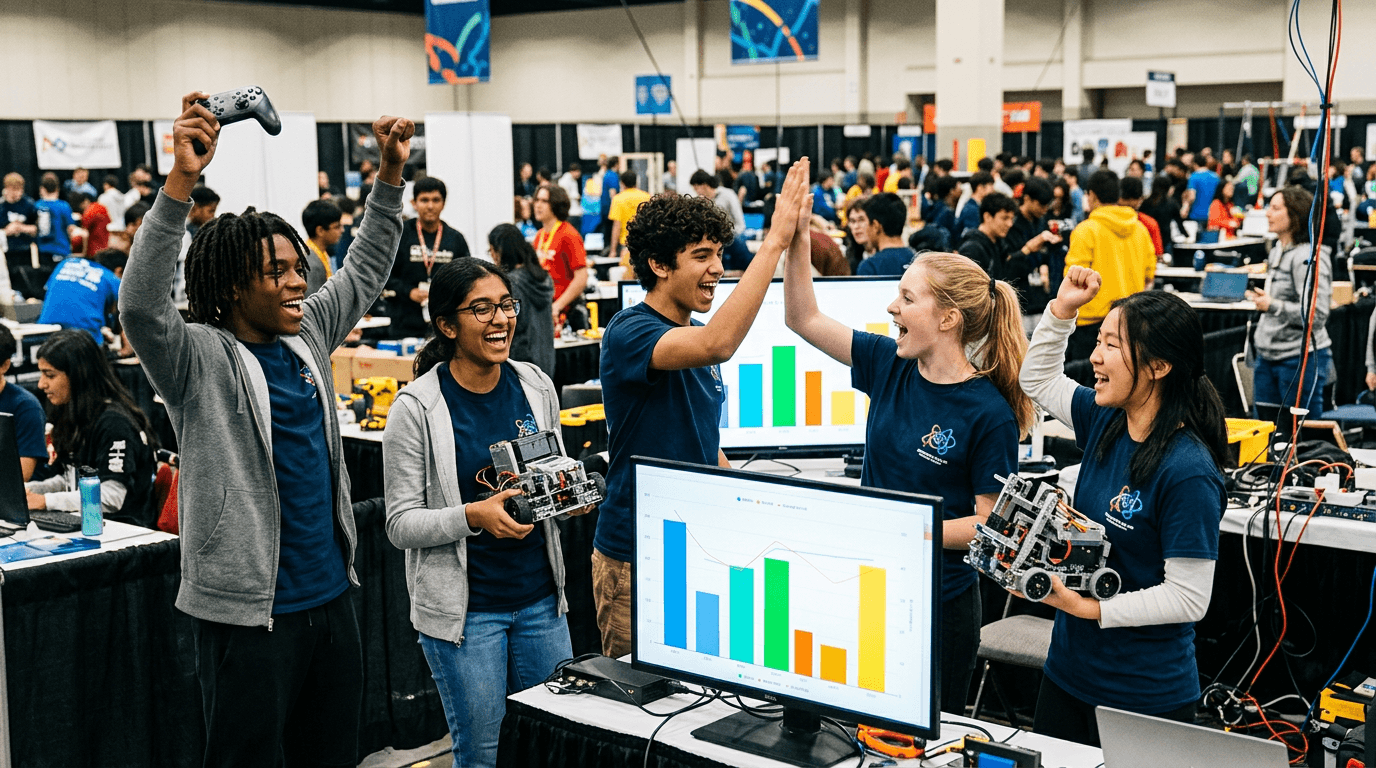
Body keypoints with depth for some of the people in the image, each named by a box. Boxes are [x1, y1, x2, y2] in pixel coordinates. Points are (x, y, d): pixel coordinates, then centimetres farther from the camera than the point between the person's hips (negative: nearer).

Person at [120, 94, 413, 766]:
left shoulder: (307, 337, 10)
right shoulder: (200, 359, -10)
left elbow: (365, 271, 22)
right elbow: (140, 306, -29)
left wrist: (391, 174, 14)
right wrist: (181, 181, -35)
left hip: (331, 597, 7)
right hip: (249, 612, -7)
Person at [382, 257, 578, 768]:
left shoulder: (536, 386, 2)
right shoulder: (416, 409, -12)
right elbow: (401, 524, -11)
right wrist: (474, 515, -26)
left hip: (540, 598, 5)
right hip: (462, 607, -5)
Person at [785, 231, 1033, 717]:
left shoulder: (989, 414, -16)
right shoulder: (889, 366, 0)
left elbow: (990, 523, -14)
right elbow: (803, 319, 5)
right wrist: (796, 237, -5)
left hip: (939, 606, -5)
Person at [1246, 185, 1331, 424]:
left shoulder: (1309, 257, -16)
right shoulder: (1278, 250, 12)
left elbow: (1317, 315, -23)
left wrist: (1272, 306, -26)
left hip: (1300, 357, -9)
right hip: (1268, 355, 9)